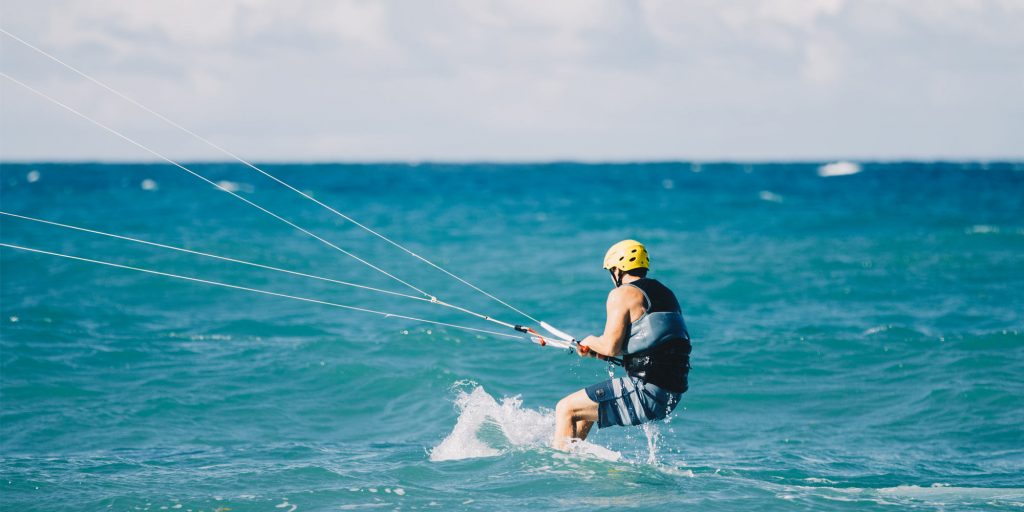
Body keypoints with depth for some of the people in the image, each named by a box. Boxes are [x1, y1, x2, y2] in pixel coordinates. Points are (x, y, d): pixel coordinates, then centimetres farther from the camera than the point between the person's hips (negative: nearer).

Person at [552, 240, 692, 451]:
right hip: (672, 395, 9)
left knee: (566, 409, 1)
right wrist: (597, 351, 26)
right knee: (586, 405, 28)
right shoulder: (665, 293, 19)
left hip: (645, 390, -9)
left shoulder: (623, 294, -7)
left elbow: (611, 346, -13)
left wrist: (591, 342, 9)